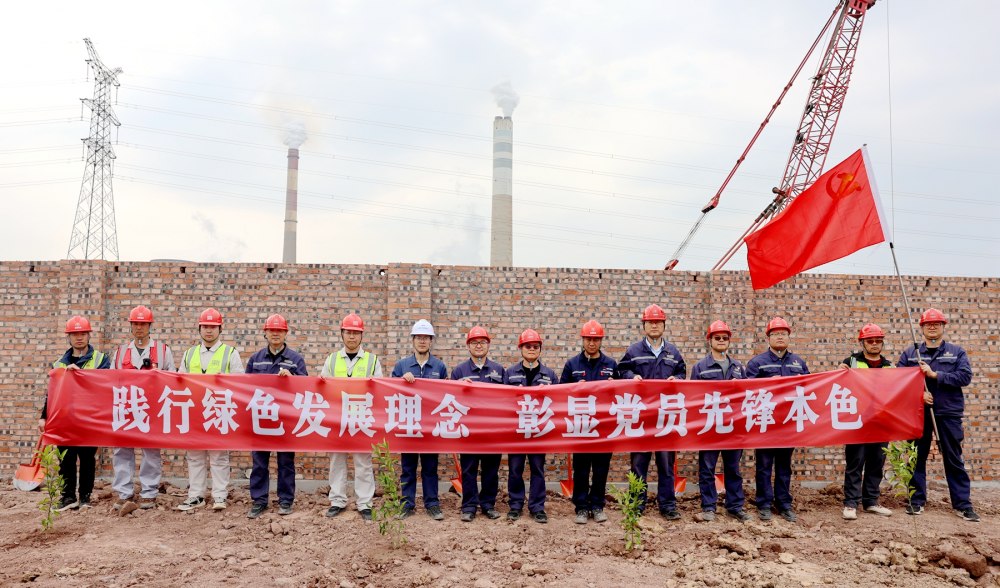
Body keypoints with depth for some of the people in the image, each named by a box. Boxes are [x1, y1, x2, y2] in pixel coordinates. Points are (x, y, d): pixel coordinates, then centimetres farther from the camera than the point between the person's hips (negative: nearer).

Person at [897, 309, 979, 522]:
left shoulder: (957, 352, 6)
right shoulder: (909, 353, 7)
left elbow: (965, 376, -8)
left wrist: (935, 374, -15)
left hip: (948, 413, -1)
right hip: (918, 412, 1)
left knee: (954, 459, 4)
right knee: (917, 457, 7)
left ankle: (963, 504, 11)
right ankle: (917, 500, 15)